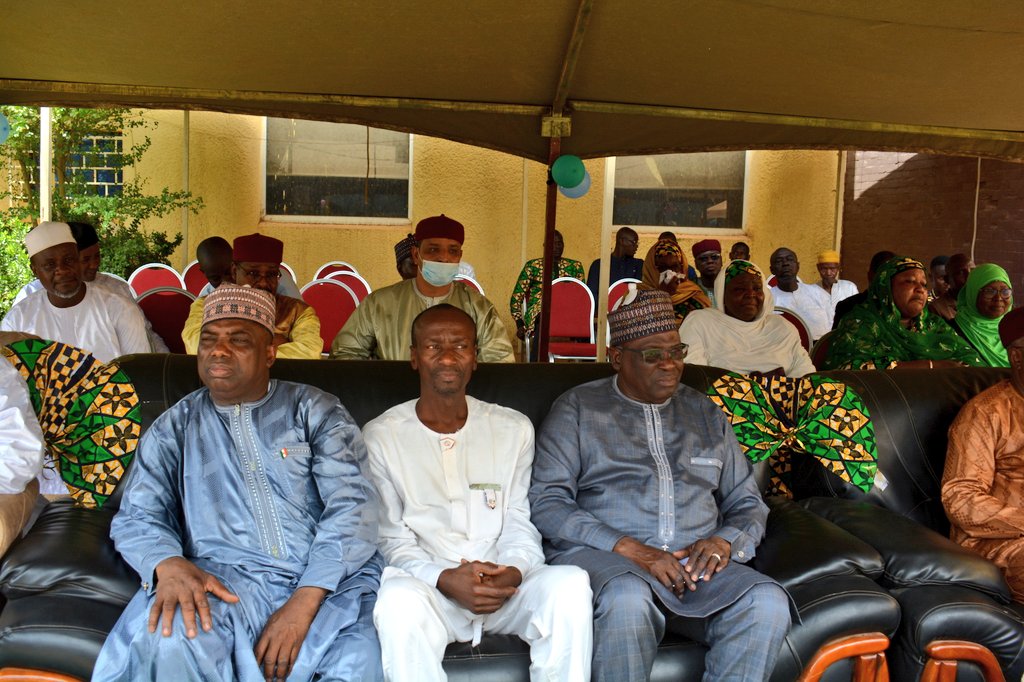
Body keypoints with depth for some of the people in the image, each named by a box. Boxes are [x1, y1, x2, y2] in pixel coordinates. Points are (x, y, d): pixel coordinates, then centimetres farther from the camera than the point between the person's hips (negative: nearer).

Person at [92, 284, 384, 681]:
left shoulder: (315, 410, 9)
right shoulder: (174, 429, 17)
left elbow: (352, 506, -3)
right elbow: (136, 517, 10)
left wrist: (304, 602, -17)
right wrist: (170, 564, -16)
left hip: (328, 577, -1)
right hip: (224, 581, 2)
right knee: (169, 642, -31)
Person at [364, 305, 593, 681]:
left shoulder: (514, 429, 11)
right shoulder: (381, 436, 3)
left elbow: (519, 525, 7)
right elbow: (390, 539, -1)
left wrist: (512, 572, -16)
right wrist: (444, 579, -20)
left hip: (503, 587, 3)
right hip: (425, 584, -2)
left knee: (571, 584, -29)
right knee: (399, 599, -38)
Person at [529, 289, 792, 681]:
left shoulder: (706, 413, 21)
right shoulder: (577, 408, 8)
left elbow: (747, 502, 22)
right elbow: (545, 502, -3)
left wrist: (726, 540, -2)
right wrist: (627, 548, -15)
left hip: (695, 561, 4)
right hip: (601, 555, -3)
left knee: (768, 603, -27)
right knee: (628, 599, -38)